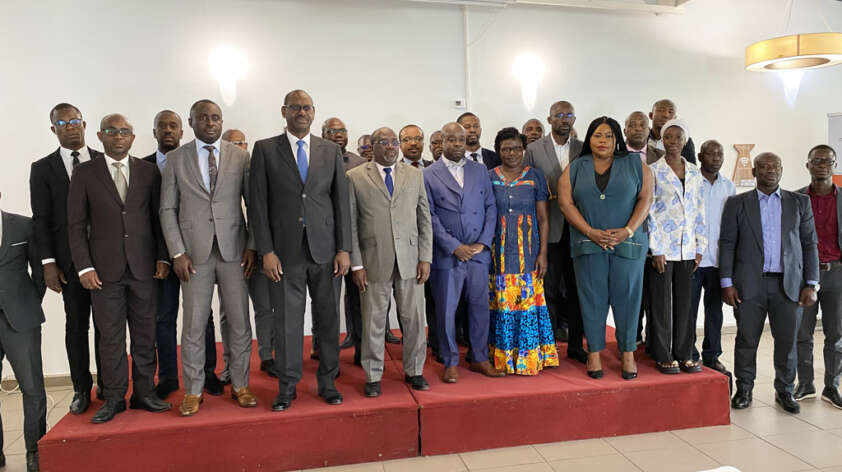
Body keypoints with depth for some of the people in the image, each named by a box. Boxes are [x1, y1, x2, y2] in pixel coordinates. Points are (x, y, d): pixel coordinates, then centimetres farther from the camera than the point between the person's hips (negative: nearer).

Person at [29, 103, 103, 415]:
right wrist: (48, 262, -6)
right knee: (76, 324, 7)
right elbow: (41, 219, 2)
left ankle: (106, 385, 20)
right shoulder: (42, 168, 5)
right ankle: (82, 389, 19)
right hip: (70, 260, 0)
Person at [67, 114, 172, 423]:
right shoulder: (84, 173, 4)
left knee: (145, 334, 7)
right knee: (110, 336, 5)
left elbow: (158, 217, 8)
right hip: (104, 269, -1)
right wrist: (84, 267, -5)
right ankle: (114, 398, 17)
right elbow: (76, 225, 2)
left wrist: (162, 257, 0)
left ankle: (144, 393, 18)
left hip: (144, 267, 1)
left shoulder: (148, 171, 7)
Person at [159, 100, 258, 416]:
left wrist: (252, 246, -3)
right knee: (193, 325, 4)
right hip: (194, 252, 0)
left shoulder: (240, 156, 5)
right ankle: (193, 391, 17)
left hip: (234, 249, 0)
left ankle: (240, 385, 19)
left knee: (239, 322, 4)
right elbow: (168, 209, 4)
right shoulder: (175, 159, 5)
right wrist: (177, 252, -4)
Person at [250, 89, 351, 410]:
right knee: (287, 320, 5)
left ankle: (327, 382, 23)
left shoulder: (331, 150, 9)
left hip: (326, 250, 2)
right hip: (286, 251, -1)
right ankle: (287, 387, 20)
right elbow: (258, 203, 0)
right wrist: (266, 251, -7)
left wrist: (344, 249, 0)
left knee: (328, 319, 8)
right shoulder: (265, 149, 4)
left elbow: (341, 201, 7)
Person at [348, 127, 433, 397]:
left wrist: (425, 258, 2)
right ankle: (373, 376, 20)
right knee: (373, 321, 5)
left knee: (414, 318, 8)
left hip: (410, 260, 2)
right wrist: (356, 264, -5)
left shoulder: (415, 175, 10)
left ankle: (414, 371, 26)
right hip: (374, 261, -2)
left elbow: (424, 219, 9)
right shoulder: (355, 177, 2)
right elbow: (351, 224, 0)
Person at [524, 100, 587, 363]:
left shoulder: (583, 149, 9)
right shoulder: (534, 150, 2)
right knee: (549, 289, 3)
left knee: (576, 288, 7)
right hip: (549, 229, -2)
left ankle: (575, 345, 18)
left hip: (576, 229, 2)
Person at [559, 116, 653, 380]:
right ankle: (594, 353, 10)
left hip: (628, 244, 0)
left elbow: (646, 198, 2)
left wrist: (629, 230, -12)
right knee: (592, 297, 2)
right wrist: (591, 232, -11)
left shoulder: (635, 165, 8)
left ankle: (628, 353, 11)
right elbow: (566, 203, 1)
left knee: (627, 296, 1)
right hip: (588, 244, 0)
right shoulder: (575, 169, 9)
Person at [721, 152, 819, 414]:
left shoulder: (800, 202, 10)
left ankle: (784, 390, 22)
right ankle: (744, 389, 18)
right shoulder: (737, 203, 6)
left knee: (787, 341, 5)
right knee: (747, 340, 4)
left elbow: (809, 244, 9)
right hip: (749, 284, -1)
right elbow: (727, 244, 3)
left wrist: (811, 284, 1)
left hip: (788, 284, 1)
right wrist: (727, 283, -5)